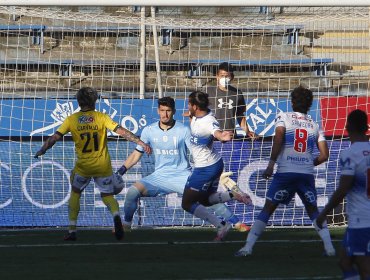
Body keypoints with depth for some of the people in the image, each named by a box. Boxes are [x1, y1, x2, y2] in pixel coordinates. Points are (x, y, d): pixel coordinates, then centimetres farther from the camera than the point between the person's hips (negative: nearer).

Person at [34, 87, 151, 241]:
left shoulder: (71, 120, -3)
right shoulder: (101, 117, -5)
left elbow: (54, 137, -2)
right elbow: (122, 131, -11)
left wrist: (41, 151, 13)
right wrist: (141, 143, -10)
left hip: (83, 166, 0)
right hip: (103, 166, 0)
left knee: (75, 193, 21)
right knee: (108, 195, 12)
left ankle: (72, 230, 14)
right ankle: (116, 216, -22)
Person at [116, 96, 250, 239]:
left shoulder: (184, 130, -6)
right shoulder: (149, 131, 1)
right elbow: (136, 154, 10)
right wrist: (120, 172, 3)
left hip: (183, 175, -2)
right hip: (159, 177, 2)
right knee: (133, 191, -20)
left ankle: (236, 223, -5)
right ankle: (126, 224, 4)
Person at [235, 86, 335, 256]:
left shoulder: (283, 117, 6)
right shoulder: (315, 126, 15)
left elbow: (278, 138, -13)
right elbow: (324, 155, 9)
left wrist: (271, 164, -12)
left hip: (285, 172, -2)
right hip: (307, 174, 2)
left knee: (268, 209, 5)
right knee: (313, 210, 17)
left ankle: (248, 247, -1)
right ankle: (329, 247, 6)